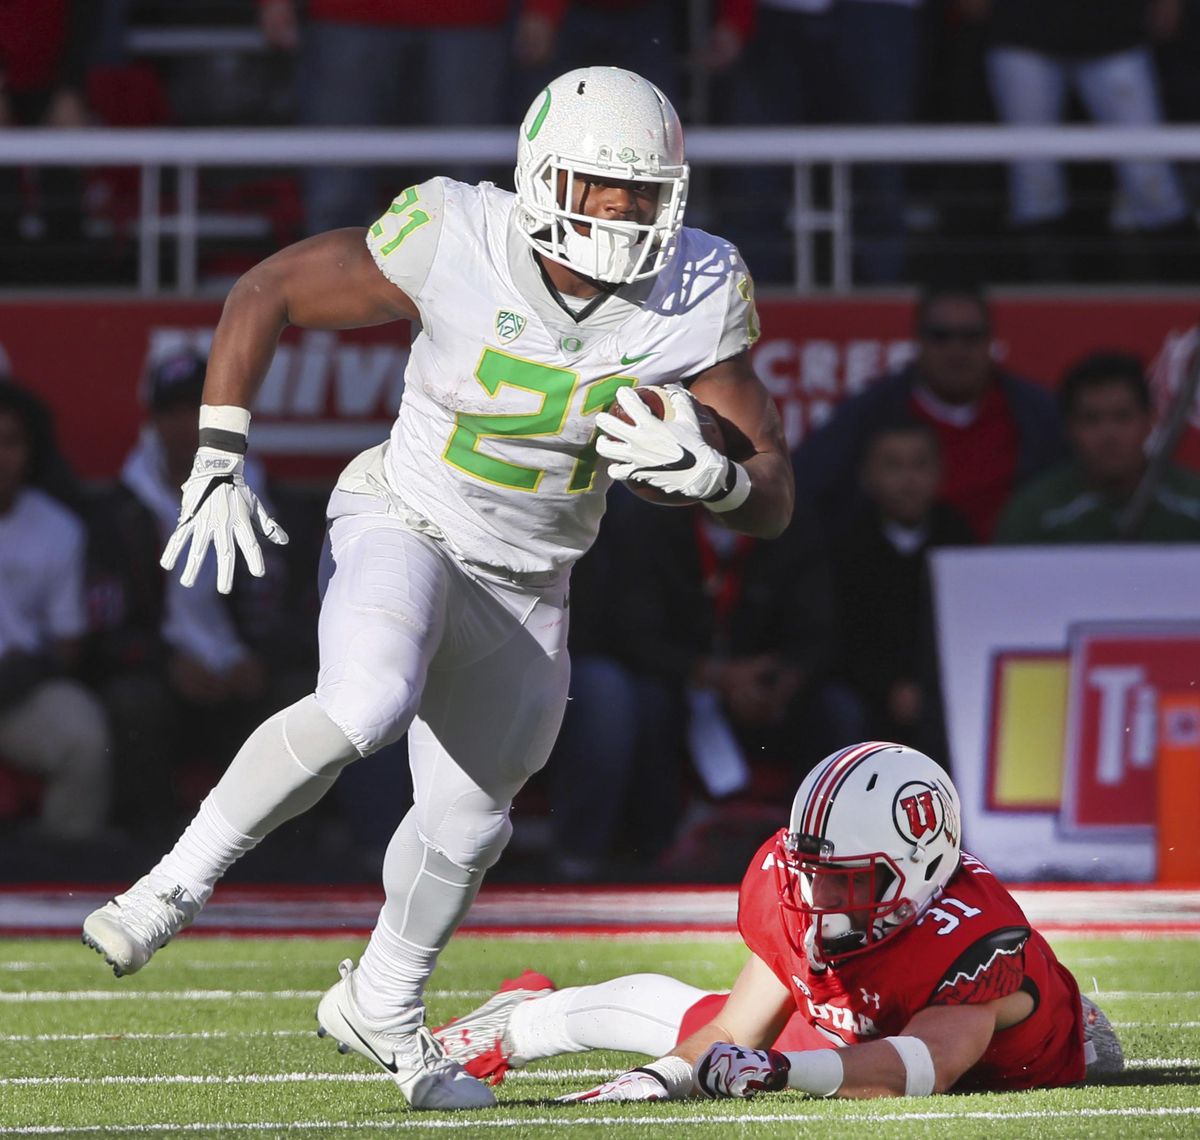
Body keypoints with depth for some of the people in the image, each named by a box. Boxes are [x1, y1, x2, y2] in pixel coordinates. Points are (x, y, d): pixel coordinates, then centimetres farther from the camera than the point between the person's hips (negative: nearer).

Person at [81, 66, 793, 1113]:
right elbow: (265, 293, -9)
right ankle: (177, 886, -19)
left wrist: (705, 471, -31)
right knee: (367, 708, -34)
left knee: (466, 821, 15)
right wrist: (218, 463, -13)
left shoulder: (695, 300, -16)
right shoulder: (455, 246, -24)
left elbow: (773, 501, -9)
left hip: (526, 593, 4)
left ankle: (381, 1006, 44)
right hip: (403, 527, -4)